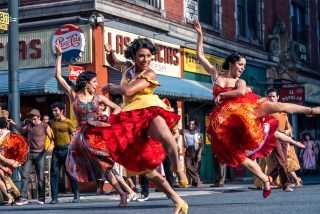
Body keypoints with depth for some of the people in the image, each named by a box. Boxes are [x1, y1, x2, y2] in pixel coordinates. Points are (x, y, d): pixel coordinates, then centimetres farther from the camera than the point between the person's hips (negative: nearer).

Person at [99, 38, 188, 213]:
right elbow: (112, 63, 37)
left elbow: (127, 91, -16)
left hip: (149, 110, -6)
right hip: (132, 119, 7)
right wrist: (110, 52, 15)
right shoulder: (127, 67, 15)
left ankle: (177, 168, -17)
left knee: (165, 137, -44)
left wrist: (109, 86, 2)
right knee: (143, 166, 0)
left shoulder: (149, 74, -4)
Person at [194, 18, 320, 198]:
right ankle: (265, 179, 1)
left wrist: (221, 94, -8)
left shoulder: (240, 81, 12)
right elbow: (200, 56, 12)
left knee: (276, 106, -21)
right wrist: (200, 35, 9)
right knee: (237, 154, -7)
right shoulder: (216, 74, 15)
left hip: (245, 110, 0)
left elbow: (241, 92, -13)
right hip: (226, 121, 0)